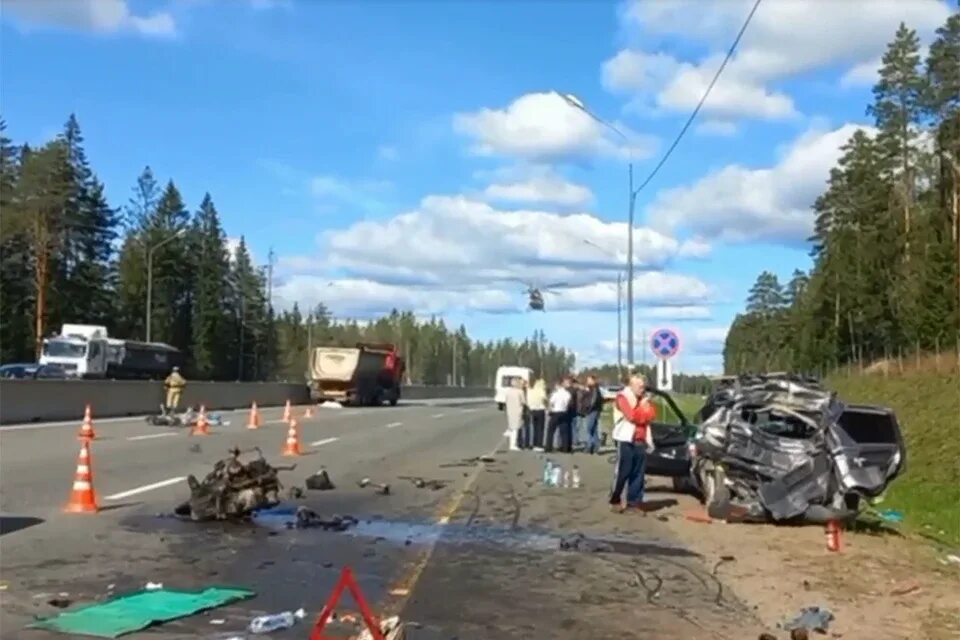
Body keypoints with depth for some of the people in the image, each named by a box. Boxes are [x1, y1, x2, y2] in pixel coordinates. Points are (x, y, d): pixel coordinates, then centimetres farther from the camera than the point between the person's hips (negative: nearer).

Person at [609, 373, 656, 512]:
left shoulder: (644, 399, 18)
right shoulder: (623, 397, -5)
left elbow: (652, 415, 9)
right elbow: (632, 416, -15)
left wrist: (647, 405, -7)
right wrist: (643, 408, 0)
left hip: (641, 441, 6)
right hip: (626, 440, -6)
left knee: (638, 473, 5)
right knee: (623, 472, -5)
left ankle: (634, 501, 10)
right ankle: (615, 500, 5)